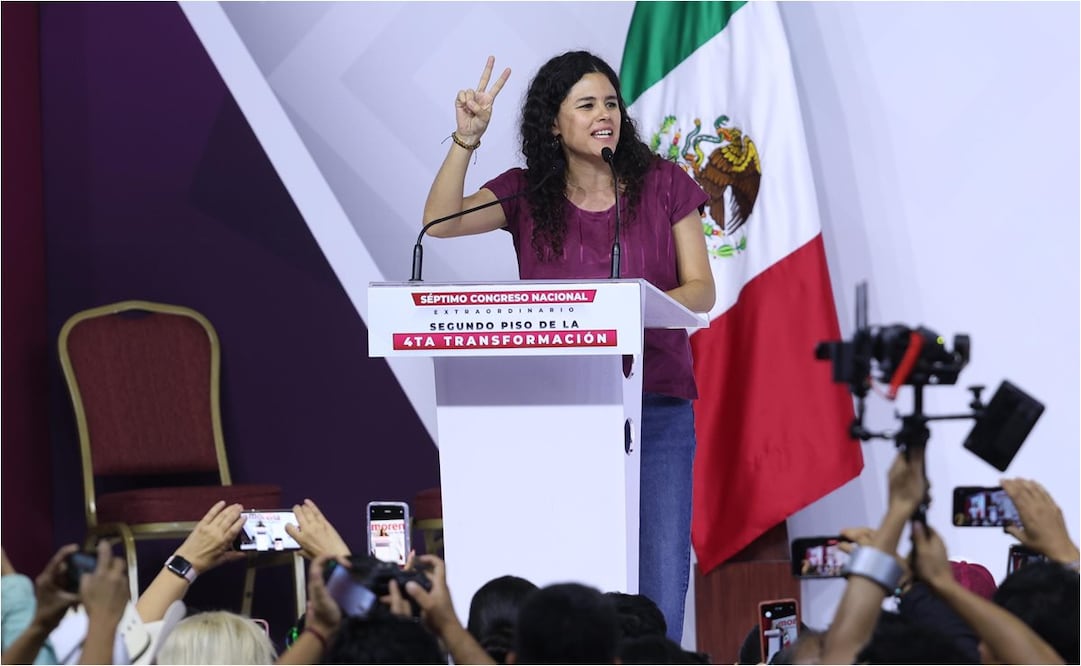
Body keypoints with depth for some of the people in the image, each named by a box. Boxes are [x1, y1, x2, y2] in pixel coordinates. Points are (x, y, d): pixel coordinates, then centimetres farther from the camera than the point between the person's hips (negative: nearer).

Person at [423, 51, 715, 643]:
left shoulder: (663, 185, 4)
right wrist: (466, 139, -19)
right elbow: (439, 222, -9)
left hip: (656, 405, 0)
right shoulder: (527, 194, 5)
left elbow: (702, 290, 3)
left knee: (660, 570, -4)